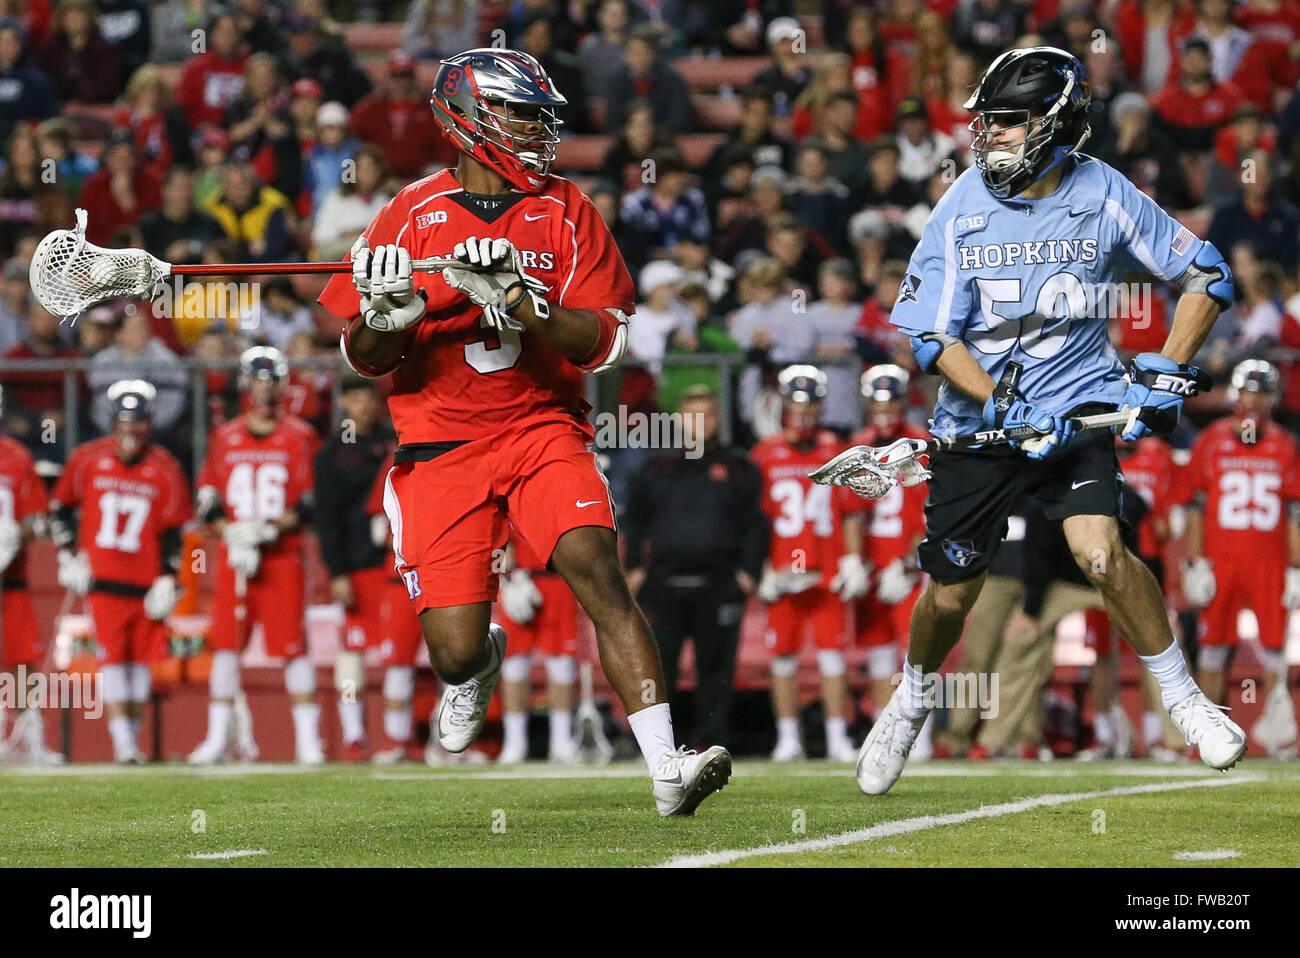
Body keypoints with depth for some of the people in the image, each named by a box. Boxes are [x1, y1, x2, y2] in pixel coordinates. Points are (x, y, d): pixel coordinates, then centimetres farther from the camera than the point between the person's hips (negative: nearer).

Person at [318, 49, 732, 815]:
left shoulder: (567, 212, 3)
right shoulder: (414, 215, 1)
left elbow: (605, 341, -5)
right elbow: (365, 358, 5)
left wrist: (518, 302, -20)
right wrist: (384, 318, -18)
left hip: (543, 428, 0)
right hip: (441, 444, 0)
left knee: (597, 570, -24)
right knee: (455, 652, -6)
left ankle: (666, 769, -27)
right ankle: (483, 664, 34)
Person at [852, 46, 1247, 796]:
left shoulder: (1102, 194, -8)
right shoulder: (963, 208, -8)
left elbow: (1208, 277, 1)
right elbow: (932, 335, -10)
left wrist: (1171, 371, -9)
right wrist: (1004, 409, -21)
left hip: (1079, 406, -1)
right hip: (978, 417, 1)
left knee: (1101, 552, -23)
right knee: (952, 592, 6)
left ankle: (1185, 698, -6)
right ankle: (911, 705, 36)